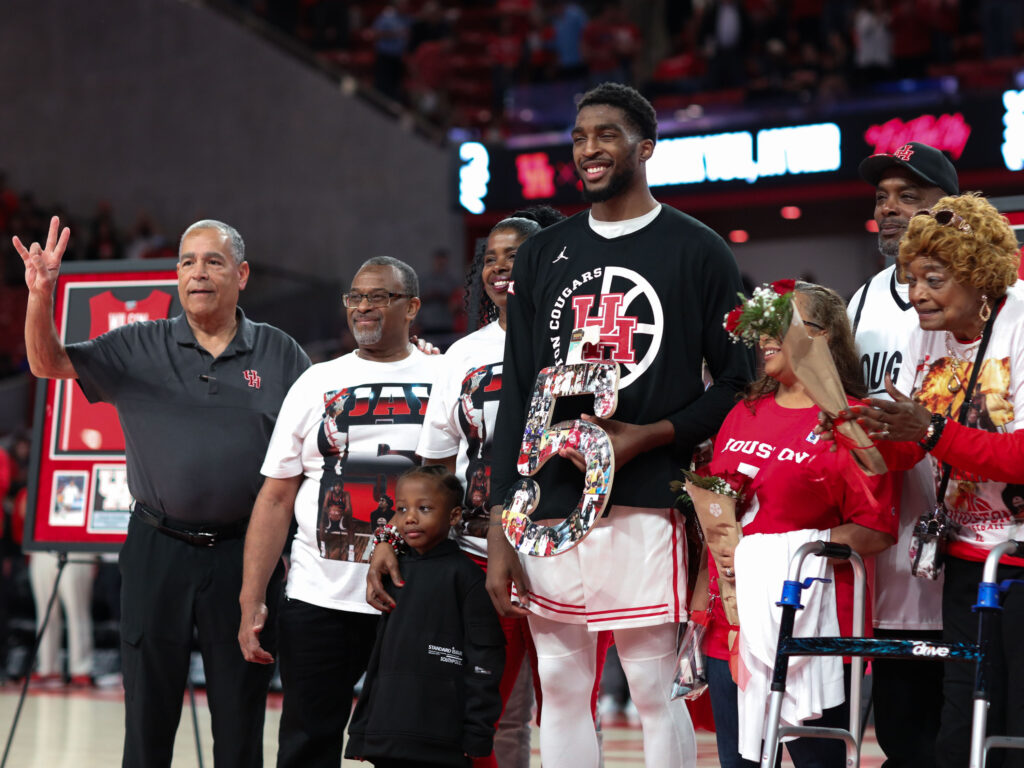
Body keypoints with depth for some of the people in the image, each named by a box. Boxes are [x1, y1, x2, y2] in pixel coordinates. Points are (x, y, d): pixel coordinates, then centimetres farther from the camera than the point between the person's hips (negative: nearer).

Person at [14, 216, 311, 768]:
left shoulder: (280, 355, 4)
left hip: (243, 553, 0)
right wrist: (41, 296, -18)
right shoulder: (140, 349, 5)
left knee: (241, 715, 7)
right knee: (148, 707, 7)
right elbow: (49, 364, 1)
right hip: (158, 551, 1)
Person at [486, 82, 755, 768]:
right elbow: (516, 397, 13)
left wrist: (646, 436, -13)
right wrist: (498, 533, 7)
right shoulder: (543, 255, 14)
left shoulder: (698, 252, 2)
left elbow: (739, 383, 1)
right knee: (560, 690, 7)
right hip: (549, 508, 4)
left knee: (656, 690, -5)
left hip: (647, 507, -4)